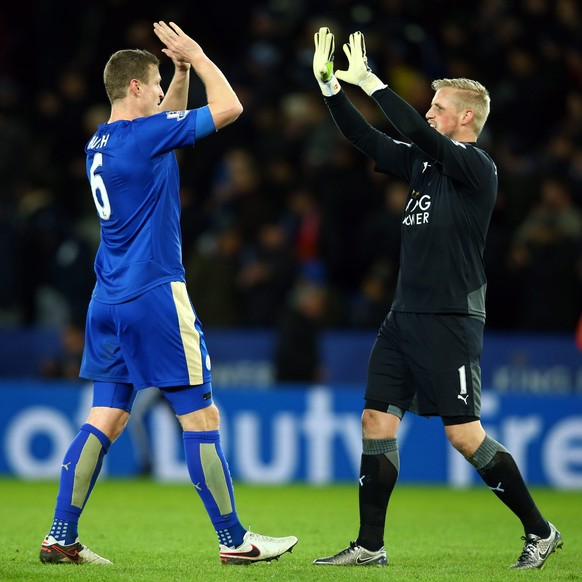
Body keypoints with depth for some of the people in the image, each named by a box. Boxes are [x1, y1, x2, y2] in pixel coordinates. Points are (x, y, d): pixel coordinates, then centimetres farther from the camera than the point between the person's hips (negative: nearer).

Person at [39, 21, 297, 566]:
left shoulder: (100, 142, 12)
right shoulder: (143, 134, -13)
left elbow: (167, 123, 31)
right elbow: (229, 107, -8)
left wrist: (182, 70, 18)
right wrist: (195, 56, 3)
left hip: (109, 299, 8)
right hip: (155, 296, -8)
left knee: (105, 418, 8)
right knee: (200, 415, -2)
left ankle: (61, 538, 3)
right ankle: (233, 540, 2)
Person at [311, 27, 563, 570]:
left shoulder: (476, 166, -11)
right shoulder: (423, 160, 13)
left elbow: (416, 131, -24)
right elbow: (366, 139, 15)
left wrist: (370, 82, -21)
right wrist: (330, 85, 7)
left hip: (451, 319, -8)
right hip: (405, 316, 8)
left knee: (464, 434, -8)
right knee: (376, 420, 4)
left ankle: (539, 531, 5)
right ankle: (369, 546, 9)